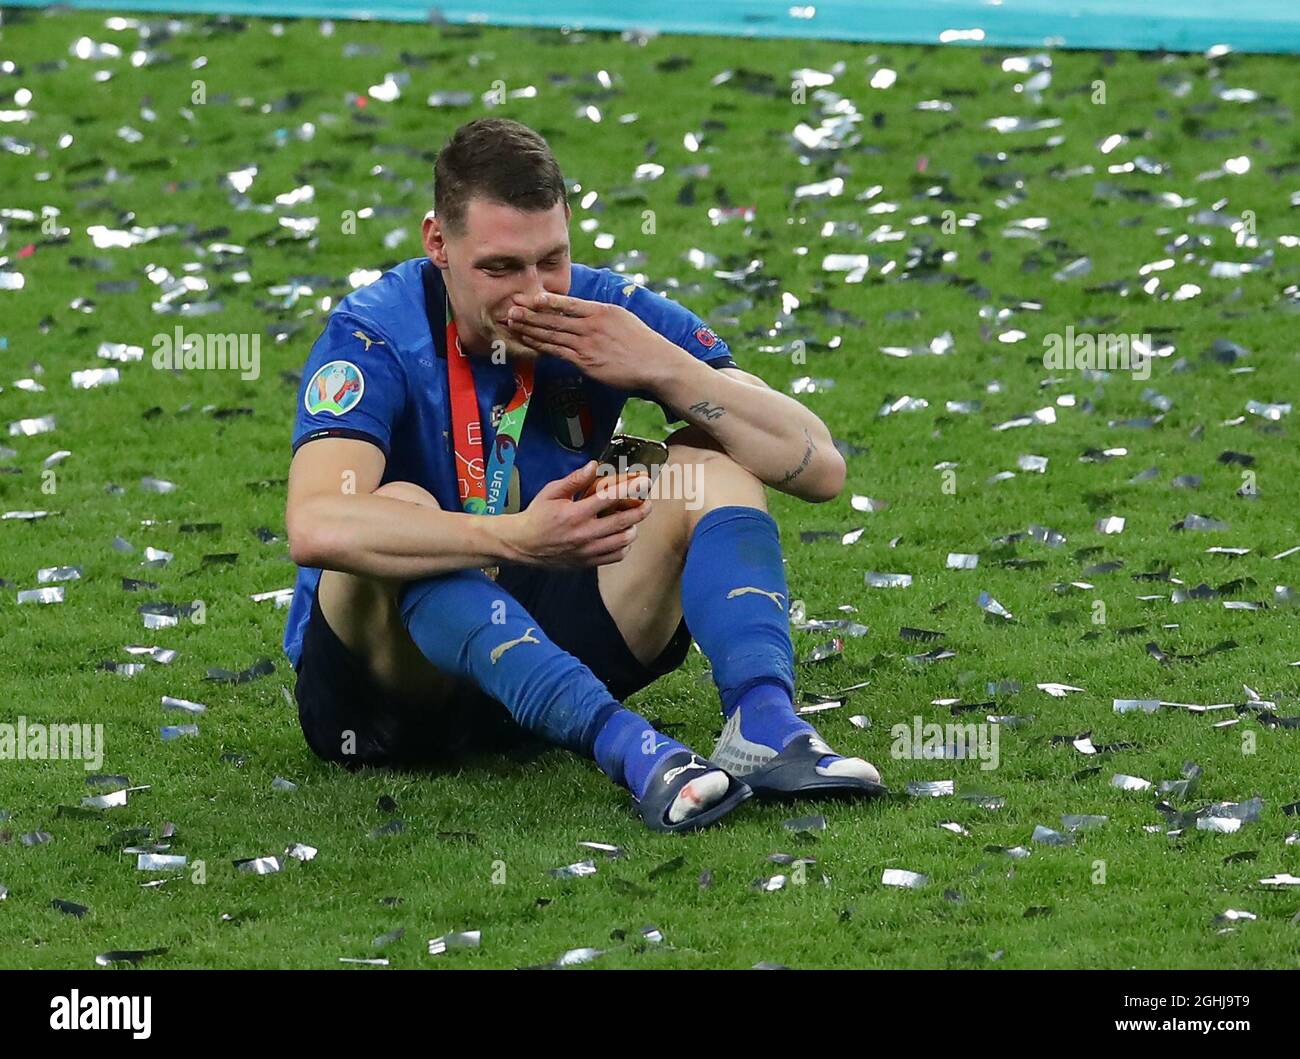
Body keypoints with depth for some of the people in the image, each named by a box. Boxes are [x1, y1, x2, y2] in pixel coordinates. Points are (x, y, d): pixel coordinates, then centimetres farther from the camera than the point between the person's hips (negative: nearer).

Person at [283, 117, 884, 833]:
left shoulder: (609, 318, -6)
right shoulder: (376, 337, -18)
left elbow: (820, 469, -11)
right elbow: (315, 528, -39)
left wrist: (664, 369, -25)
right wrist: (515, 539, -49)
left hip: (550, 652, 4)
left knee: (710, 461, -12)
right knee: (398, 508, -34)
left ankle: (764, 720, -38)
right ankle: (629, 748, -50)